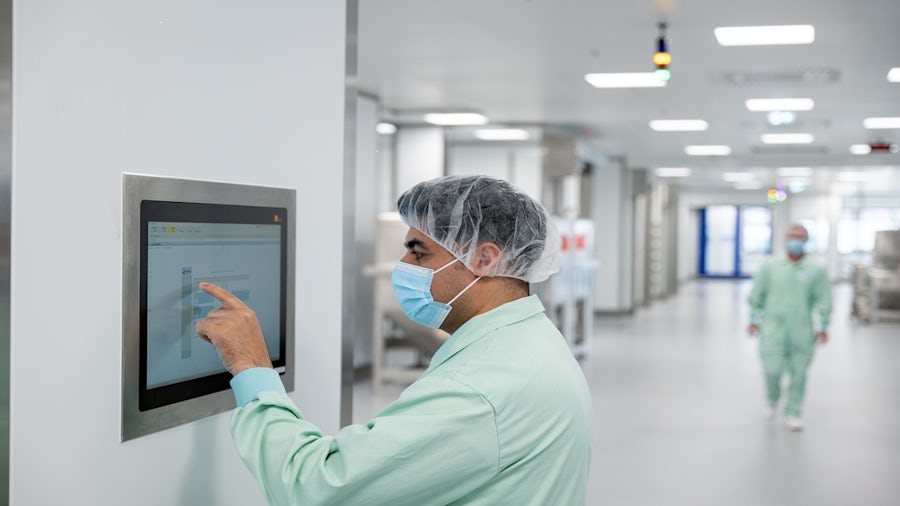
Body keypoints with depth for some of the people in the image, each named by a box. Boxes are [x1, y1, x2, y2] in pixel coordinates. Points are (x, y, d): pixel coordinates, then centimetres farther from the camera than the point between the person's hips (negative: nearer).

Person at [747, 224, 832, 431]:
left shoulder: (817, 271, -1)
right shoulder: (770, 267, 1)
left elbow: (824, 299, 2)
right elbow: (757, 294, 8)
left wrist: (823, 327, 0)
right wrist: (754, 319, 7)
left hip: (802, 332, 0)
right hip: (773, 328, 0)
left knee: (798, 373, 2)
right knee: (772, 370, -7)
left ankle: (793, 414, 16)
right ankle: (772, 398, 24)